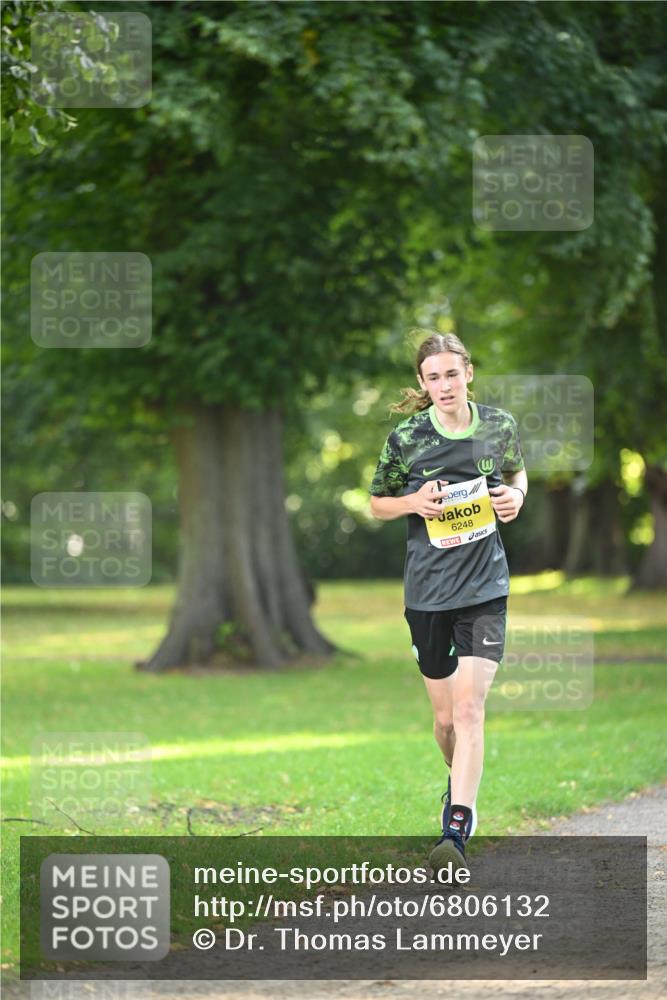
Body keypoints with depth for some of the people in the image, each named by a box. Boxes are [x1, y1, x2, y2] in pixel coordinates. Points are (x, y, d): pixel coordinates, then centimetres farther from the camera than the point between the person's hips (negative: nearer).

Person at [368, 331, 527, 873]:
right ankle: (459, 780, 42)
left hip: (486, 585, -1)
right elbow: (377, 504, 8)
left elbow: (517, 472, 20)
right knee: (444, 713, 10)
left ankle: (457, 831, -19)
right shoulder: (405, 438, -4)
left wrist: (516, 494, -3)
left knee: (469, 706, -15)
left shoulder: (500, 425, 0)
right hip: (427, 588, 1)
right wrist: (414, 503, -13)